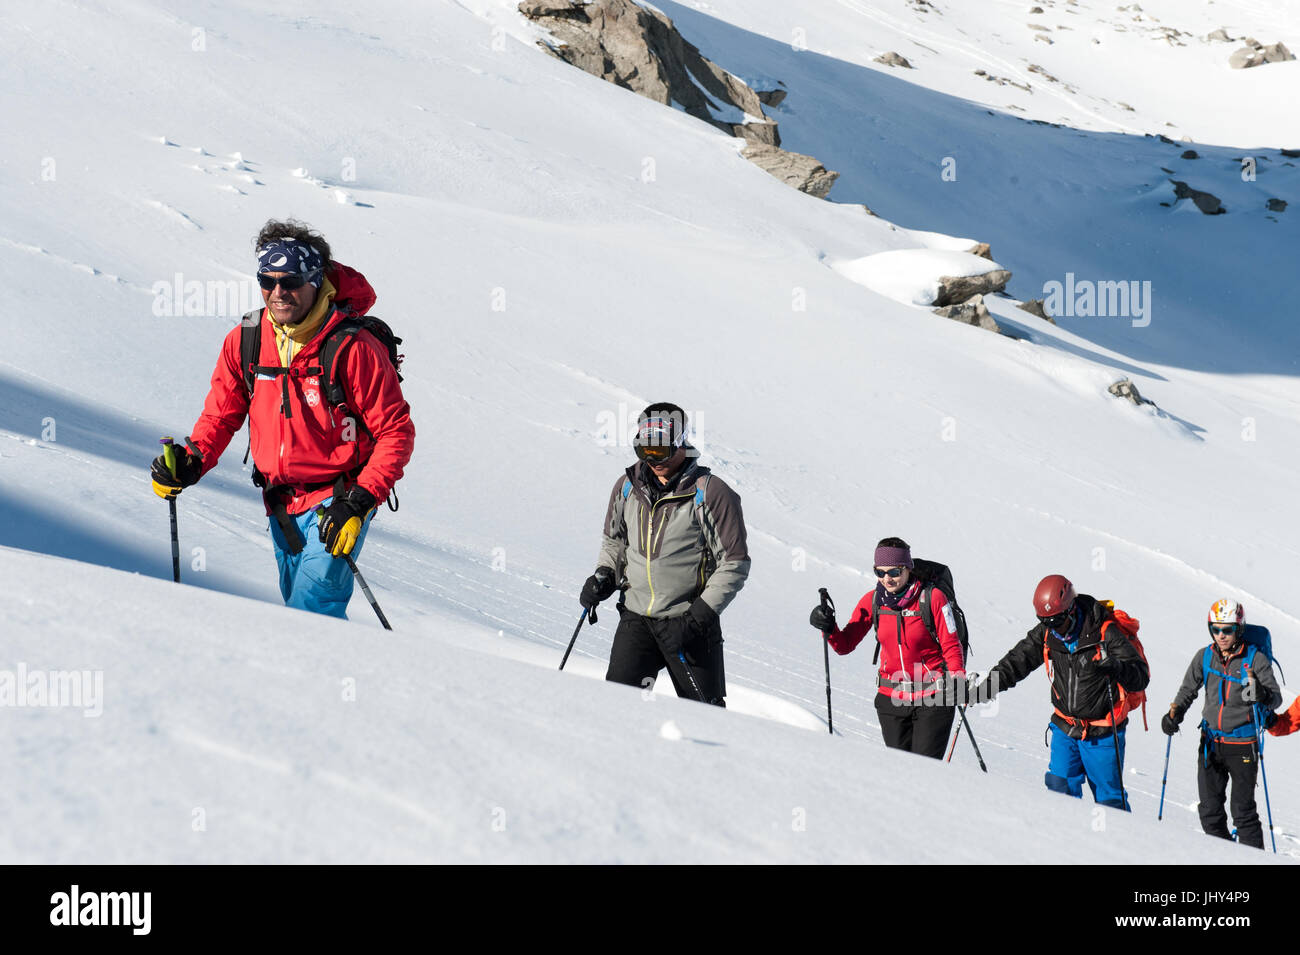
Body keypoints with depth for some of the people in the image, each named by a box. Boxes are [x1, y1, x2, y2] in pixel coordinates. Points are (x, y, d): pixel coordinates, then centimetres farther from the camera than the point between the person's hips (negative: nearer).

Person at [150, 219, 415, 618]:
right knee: (298, 604, 16)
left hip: (338, 498, -6)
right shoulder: (244, 342, -3)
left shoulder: (352, 348, -18)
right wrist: (191, 462, -10)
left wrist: (360, 502, -23)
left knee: (313, 607, -21)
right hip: (282, 504, 6)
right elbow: (221, 414, 9)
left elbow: (396, 433, -15)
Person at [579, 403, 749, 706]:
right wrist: (604, 576, 1)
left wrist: (698, 616, -15)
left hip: (689, 622, -3)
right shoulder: (628, 485, 4)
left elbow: (734, 564, -9)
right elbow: (614, 539, 21)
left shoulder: (710, 493, -11)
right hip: (636, 617, 3)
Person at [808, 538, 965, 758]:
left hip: (932, 698, -4)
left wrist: (959, 681, -17)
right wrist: (829, 628, -17)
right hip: (891, 698, 4)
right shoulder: (872, 601, 0)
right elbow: (845, 645, 2)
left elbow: (951, 645, -5)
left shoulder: (932, 597, -11)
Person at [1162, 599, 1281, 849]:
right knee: (1209, 810, 7)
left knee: (1243, 811, -4)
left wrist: (1262, 695, -31)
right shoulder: (1204, 657, 4)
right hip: (1211, 742, 4)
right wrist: (1174, 714, 0)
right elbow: (1188, 690, 16)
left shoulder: (1255, 659, -8)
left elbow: (1276, 697, -9)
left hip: (1242, 744, -4)